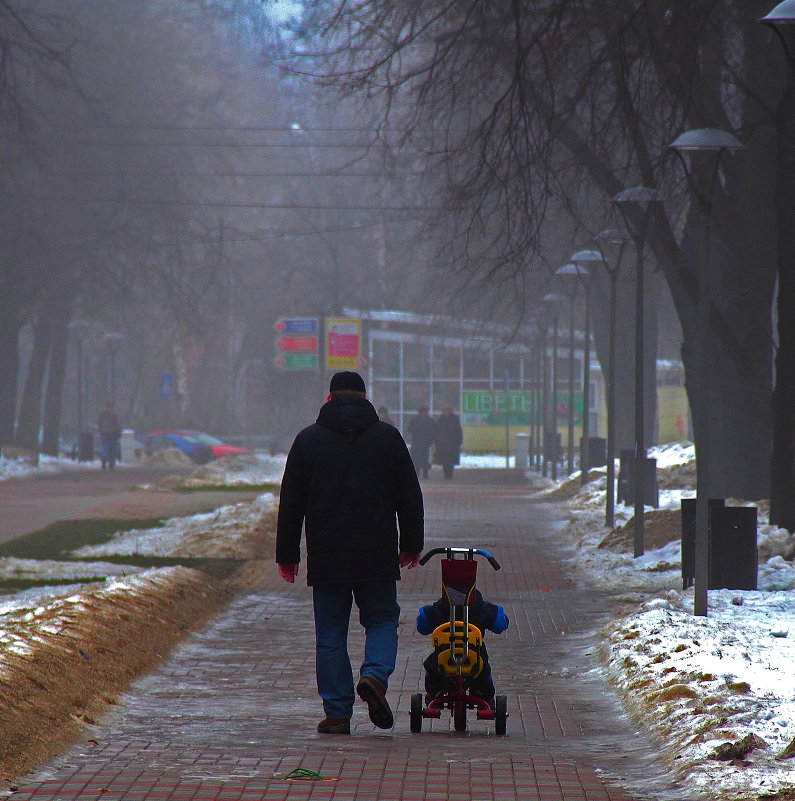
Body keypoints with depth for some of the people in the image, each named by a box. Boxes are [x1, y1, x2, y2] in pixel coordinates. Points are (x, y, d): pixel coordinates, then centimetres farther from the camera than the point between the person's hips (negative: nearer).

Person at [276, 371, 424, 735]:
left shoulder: (308, 440, 3)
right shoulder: (388, 436, 4)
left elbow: (291, 503, 4)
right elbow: (410, 497, 7)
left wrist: (287, 555, 10)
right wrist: (411, 545, 17)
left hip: (326, 556, 0)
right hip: (378, 555, 0)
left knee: (331, 633, 5)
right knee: (382, 620, 12)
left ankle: (337, 711, 2)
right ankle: (375, 674, -16)